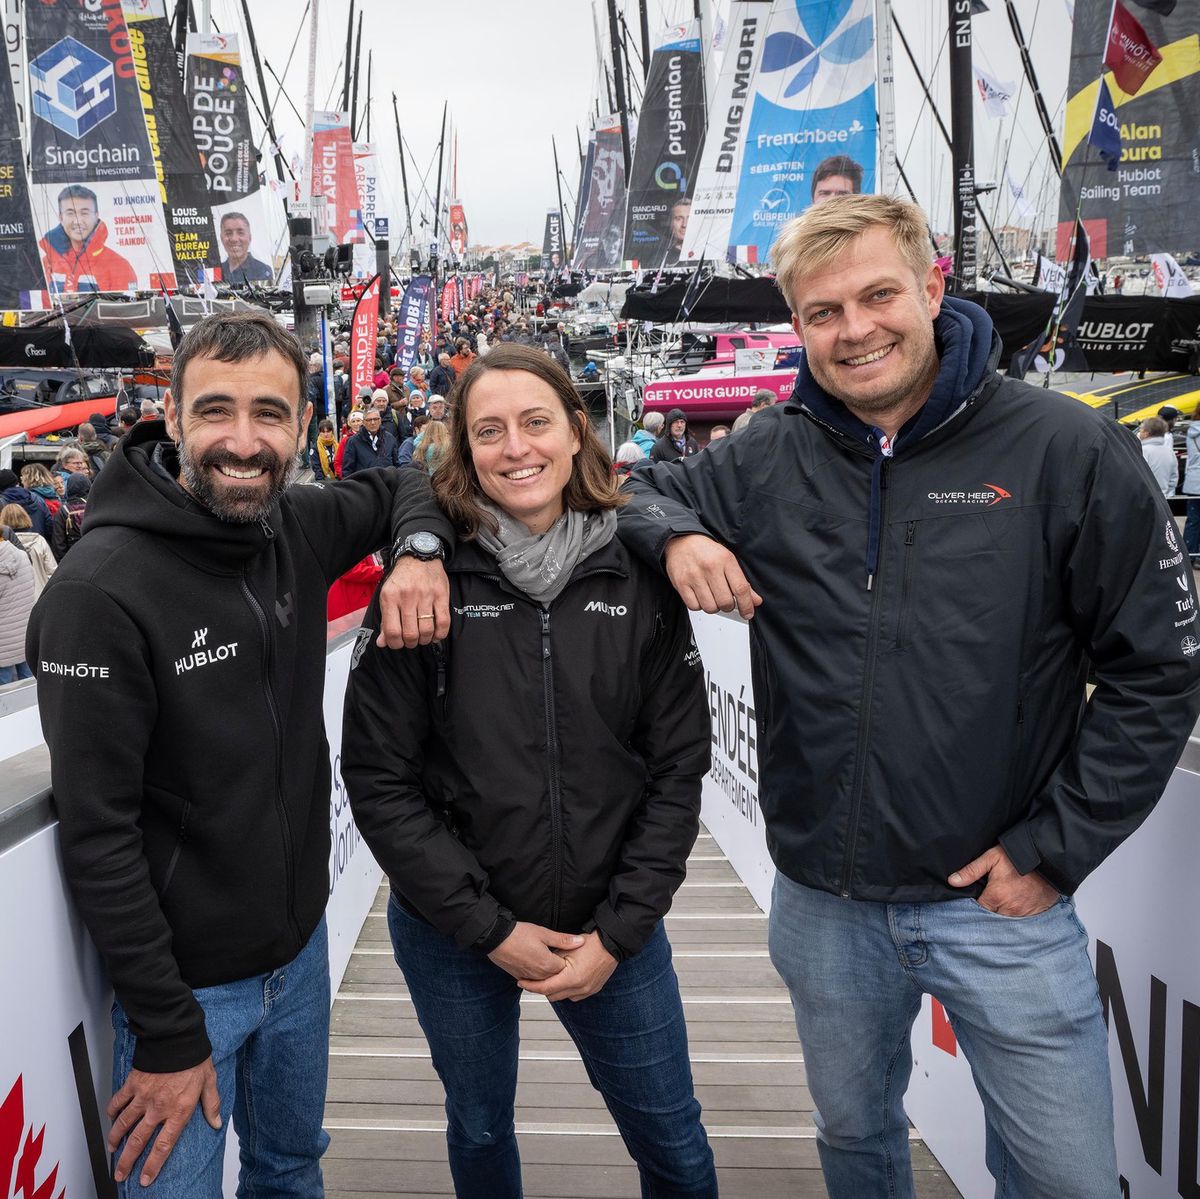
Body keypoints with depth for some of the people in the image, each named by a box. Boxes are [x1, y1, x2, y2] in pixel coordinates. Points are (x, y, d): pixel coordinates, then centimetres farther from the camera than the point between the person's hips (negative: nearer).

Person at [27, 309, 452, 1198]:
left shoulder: (299, 529, -6)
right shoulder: (102, 590, -23)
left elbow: (400, 487, 15)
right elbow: (97, 833, -21)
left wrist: (420, 551, -9)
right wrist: (168, 1034, -17)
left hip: (301, 946, 6)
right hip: (183, 979, -6)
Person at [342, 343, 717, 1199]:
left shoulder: (638, 580, -7)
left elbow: (677, 767, -4)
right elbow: (380, 779, -10)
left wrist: (620, 929, -9)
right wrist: (488, 927, -13)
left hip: (610, 923, 1)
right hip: (451, 934, 0)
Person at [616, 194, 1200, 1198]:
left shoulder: (1067, 450, -11)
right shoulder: (768, 461, -2)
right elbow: (639, 490, 13)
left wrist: (1053, 849, -9)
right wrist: (677, 536, -11)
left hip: (999, 902, -2)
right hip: (823, 904, 3)